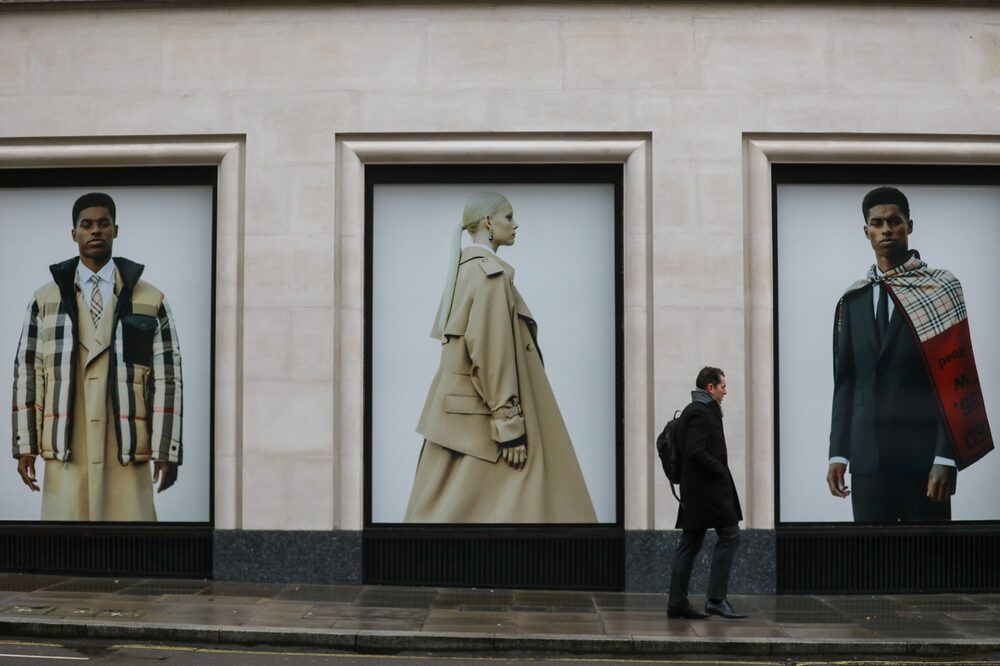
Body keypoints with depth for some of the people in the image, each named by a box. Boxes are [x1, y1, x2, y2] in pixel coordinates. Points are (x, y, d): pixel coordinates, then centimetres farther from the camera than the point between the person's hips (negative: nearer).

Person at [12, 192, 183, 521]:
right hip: (64, 451, 1)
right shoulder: (45, 299, 11)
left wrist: (167, 450, -3)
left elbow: (167, 377, 2)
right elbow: (26, 373, 10)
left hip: (127, 450, -1)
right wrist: (24, 446, 4)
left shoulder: (151, 301, 7)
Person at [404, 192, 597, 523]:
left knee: (445, 507, 12)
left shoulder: (464, 268, 13)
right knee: (504, 504, -4)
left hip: (458, 407, 10)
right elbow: (493, 353, -21)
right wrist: (510, 426, -20)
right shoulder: (492, 273, -15)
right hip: (481, 415, -10)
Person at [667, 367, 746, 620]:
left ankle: (677, 602, 11)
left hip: (695, 490, 11)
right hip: (707, 488, -11)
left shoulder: (694, 410, 18)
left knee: (690, 544, 9)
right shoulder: (701, 413, -13)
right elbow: (696, 452, -23)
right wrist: (721, 471, -13)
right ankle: (716, 599, -8)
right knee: (730, 535, -7)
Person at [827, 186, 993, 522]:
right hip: (867, 457, 3)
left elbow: (954, 380, -5)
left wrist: (946, 457, -13)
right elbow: (845, 381, 10)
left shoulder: (940, 289, 0)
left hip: (924, 453, -3)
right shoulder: (852, 301, 11)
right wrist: (838, 452, 4)